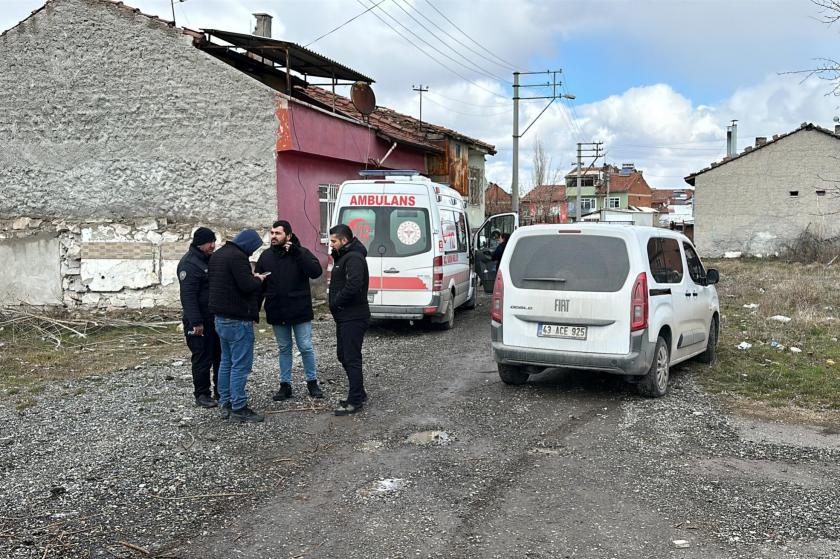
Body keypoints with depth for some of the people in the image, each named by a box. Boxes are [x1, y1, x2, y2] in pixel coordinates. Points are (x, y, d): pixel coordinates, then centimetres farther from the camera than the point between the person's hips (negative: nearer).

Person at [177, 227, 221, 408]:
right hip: (201, 322, -8)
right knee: (202, 358, -1)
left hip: (217, 318, 8)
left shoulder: (212, 259, 12)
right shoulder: (189, 263, -15)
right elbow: (188, 296, -21)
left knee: (221, 355, 13)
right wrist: (196, 322, -24)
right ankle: (202, 394, 11)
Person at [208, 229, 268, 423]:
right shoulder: (238, 256, -18)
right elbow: (247, 286, -25)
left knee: (226, 362, 16)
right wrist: (258, 279, -2)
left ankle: (226, 404, 21)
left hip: (220, 317, 10)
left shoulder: (217, 254, 13)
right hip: (237, 319, -10)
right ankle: (239, 409, -2)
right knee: (241, 364, -5)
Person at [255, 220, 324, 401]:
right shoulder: (266, 256, 6)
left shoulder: (301, 253, -5)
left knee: (306, 347, 3)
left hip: (299, 311, -3)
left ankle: (312, 382, 18)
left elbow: (316, 272, -22)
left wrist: (296, 252, -25)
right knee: (283, 349, 13)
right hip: (277, 312, 4)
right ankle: (285, 385, 21)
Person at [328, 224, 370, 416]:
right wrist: (335, 303, 5)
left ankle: (355, 401, 3)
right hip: (345, 317, 11)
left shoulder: (354, 258, -17)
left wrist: (336, 302, -18)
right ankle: (359, 394, 28)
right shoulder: (344, 257, 18)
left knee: (351, 358, -5)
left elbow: (353, 285, -30)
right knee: (343, 355, 17)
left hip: (353, 317, -11)